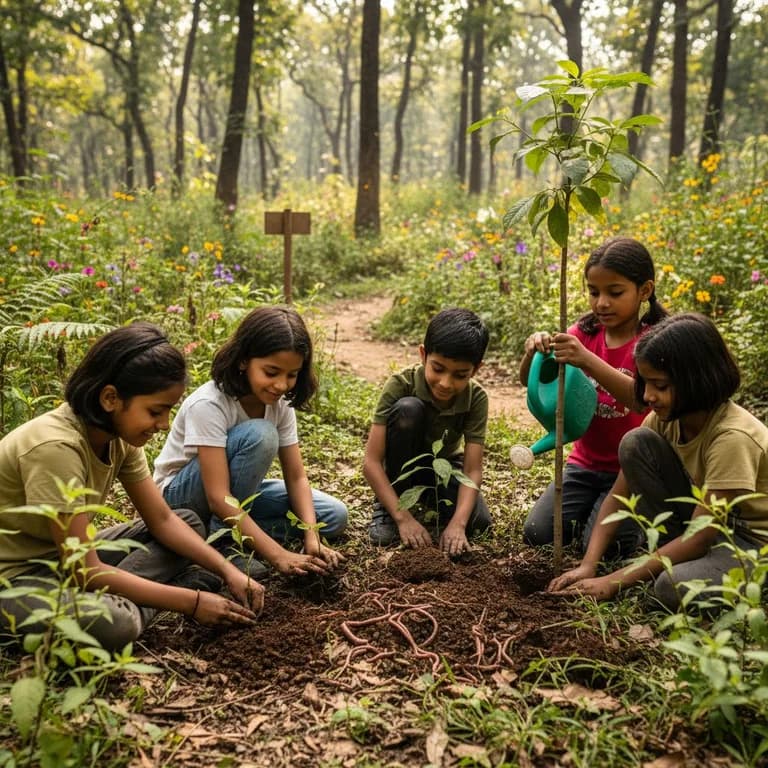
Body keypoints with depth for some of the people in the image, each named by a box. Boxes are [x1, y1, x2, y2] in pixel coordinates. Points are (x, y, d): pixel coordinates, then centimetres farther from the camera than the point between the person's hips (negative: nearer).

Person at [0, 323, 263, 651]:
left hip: (65, 557, 9)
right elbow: (86, 571, -28)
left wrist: (228, 572, -12)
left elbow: (163, 520, 2)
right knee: (113, 624, -38)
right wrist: (191, 602, -25)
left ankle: (109, 599, -11)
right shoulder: (56, 447, -31)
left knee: (189, 521, 5)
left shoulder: (119, 434, -5)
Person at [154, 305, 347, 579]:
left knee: (334, 516, -9)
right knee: (259, 435, -33)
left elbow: (296, 477, -8)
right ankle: (223, 541, -19)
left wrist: (312, 537, -25)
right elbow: (219, 498, -34)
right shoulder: (208, 404, -30)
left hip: (238, 490, 7)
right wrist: (278, 554, -39)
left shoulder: (280, 403, -10)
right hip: (182, 494, -6)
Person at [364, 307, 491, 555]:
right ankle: (386, 508, -17)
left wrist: (457, 523, -42)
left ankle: (428, 499, 8)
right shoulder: (400, 385, -29)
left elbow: (472, 470, -26)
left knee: (478, 523, -26)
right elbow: (371, 462, -31)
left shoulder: (476, 398, -23)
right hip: (403, 465, -2)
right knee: (408, 409, -32)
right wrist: (403, 517, -39)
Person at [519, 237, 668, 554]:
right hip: (586, 462, 4)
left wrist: (587, 360, -44)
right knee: (536, 534, -10)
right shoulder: (584, 333, 0)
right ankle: (590, 508, 18)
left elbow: (641, 398, -31)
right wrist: (533, 350, -31)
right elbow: (529, 381, -8)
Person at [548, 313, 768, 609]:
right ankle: (665, 551, -2)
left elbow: (699, 539, -28)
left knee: (674, 588, -37)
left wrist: (614, 581, -28)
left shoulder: (732, 436, -30)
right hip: (699, 521, 7)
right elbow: (618, 496, -8)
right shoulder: (665, 417, -10)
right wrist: (588, 565, -20)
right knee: (636, 442, -14)